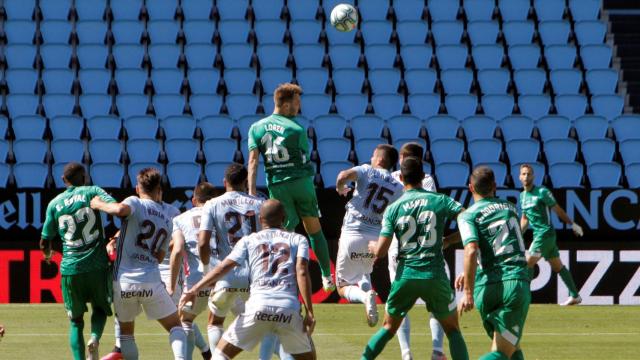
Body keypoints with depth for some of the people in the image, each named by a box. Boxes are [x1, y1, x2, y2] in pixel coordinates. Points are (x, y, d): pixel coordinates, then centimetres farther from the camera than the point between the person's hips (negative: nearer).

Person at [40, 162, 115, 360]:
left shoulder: (54, 204, 8)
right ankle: (95, 337, -8)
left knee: (76, 321, 14)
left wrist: (47, 254, 33)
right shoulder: (92, 192, 3)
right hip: (97, 266, -1)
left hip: (70, 269, 1)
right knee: (100, 308, 21)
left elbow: (45, 242, 11)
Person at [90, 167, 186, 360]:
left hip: (123, 281, -2)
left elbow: (121, 209, -29)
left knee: (126, 331, 17)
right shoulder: (168, 217, 12)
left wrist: (99, 204, -9)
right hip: (151, 282, 2)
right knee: (175, 326, 11)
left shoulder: (136, 203, -3)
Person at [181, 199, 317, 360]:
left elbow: (224, 267, 6)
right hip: (289, 310, 0)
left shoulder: (249, 241, 17)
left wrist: (194, 290, 5)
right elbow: (302, 272, 2)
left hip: (257, 307, 0)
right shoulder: (298, 240, 16)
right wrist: (309, 312, -2)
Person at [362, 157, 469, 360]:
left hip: (405, 276, 1)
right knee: (452, 329, 12)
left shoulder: (393, 209, 1)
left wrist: (372, 246, 21)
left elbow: (380, 251, -3)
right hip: (435, 276, -1)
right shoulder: (440, 201, 0)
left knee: (389, 327, 18)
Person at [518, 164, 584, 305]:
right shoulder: (523, 195, 11)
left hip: (545, 233, -8)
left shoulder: (542, 192, -11)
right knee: (557, 266, 12)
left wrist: (573, 224, 3)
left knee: (528, 262, -14)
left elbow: (557, 209, -4)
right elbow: (525, 218, 22)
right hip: (537, 234, 8)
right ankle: (575, 296, 19)